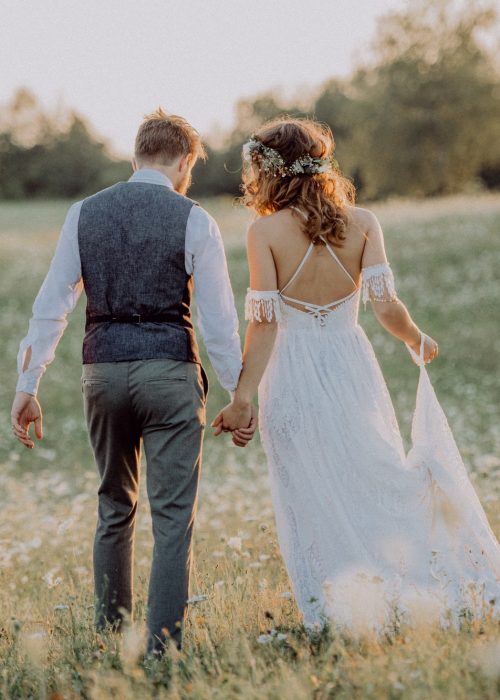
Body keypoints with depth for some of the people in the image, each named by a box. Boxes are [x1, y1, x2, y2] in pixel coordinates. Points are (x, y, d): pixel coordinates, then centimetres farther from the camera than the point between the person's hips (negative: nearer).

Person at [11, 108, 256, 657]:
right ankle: (162, 648, -1)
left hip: (103, 369, 4)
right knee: (173, 517, 2)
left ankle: (108, 635, 26)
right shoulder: (192, 220, -3)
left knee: (114, 508, 20)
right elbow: (218, 318, -5)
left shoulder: (84, 214, 6)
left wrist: (27, 387, 8)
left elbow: (51, 306, 4)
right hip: (169, 370, -4)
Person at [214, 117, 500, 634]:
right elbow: (385, 306, -10)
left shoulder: (265, 231, -9)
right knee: (376, 481, 14)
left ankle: (337, 612, 9)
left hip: (292, 378, -2)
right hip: (351, 368, 2)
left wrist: (242, 398, -7)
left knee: (313, 500, 7)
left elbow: (264, 322, -12)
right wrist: (416, 341, 10)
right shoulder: (361, 223, -3)